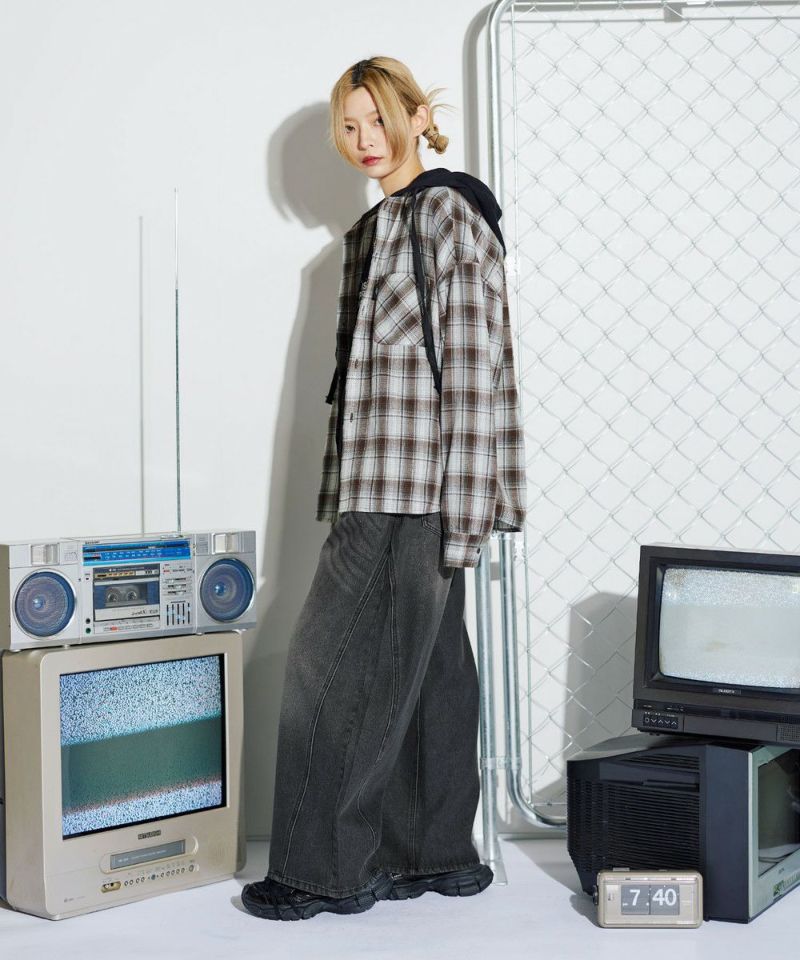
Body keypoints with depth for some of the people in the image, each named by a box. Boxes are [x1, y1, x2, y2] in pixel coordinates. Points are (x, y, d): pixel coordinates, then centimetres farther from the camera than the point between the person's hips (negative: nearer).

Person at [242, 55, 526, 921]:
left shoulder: (446, 213, -9)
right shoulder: (376, 228, 20)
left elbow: (472, 365, -16)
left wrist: (463, 506, -20)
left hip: (413, 492, -9)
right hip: (383, 492, 9)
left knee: (331, 671, -5)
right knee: (426, 668, 12)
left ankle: (326, 869, 5)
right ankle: (437, 856, 20)